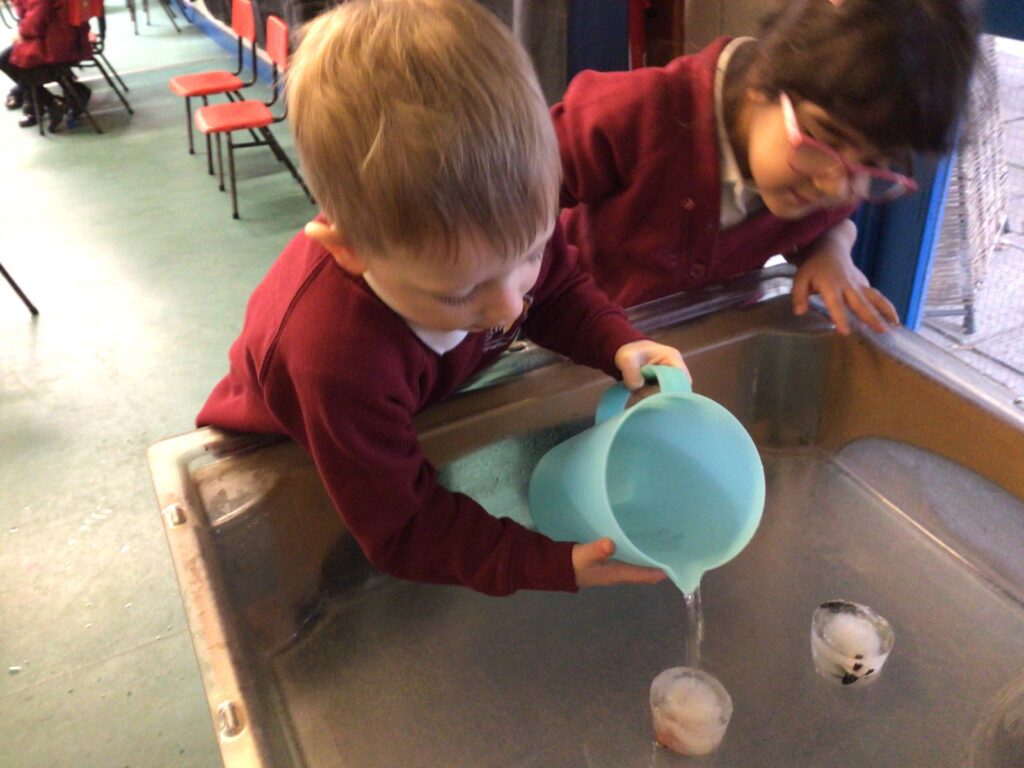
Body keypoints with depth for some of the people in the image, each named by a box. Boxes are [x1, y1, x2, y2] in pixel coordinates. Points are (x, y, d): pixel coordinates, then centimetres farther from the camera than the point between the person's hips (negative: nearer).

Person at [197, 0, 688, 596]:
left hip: (420, 417, 5)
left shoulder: (509, 224, -32)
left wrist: (620, 346, -28)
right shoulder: (339, 359, -48)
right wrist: (552, 565, -43)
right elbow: (403, 531, -35)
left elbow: (560, 289, -8)